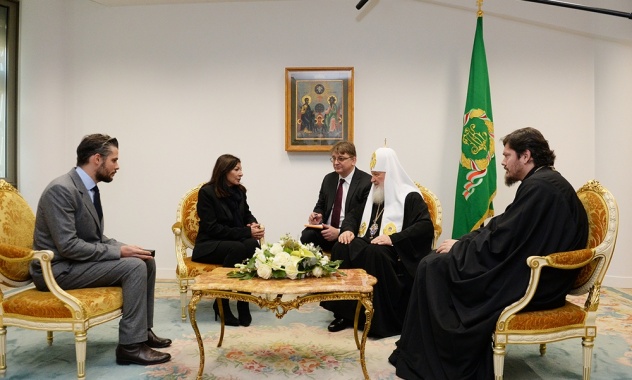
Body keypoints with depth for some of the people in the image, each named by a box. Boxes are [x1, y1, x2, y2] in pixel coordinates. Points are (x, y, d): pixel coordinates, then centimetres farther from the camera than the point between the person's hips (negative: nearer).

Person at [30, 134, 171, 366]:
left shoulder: (88, 187, 7)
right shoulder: (61, 189, -22)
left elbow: (95, 237, 14)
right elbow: (68, 246, -27)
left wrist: (123, 248, -3)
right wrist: (119, 252, -22)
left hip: (77, 261, 9)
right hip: (58, 269, -9)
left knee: (146, 261, 3)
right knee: (134, 266, -21)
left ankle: (143, 330, 13)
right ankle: (130, 345, -13)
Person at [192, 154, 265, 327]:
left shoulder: (239, 191, 7)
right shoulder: (207, 192, -11)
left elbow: (247, 215, 19)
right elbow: (212, 228, -18)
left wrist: (254, 224, -8)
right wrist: (247, 232, -23)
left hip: (235, 242, 5)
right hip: (209, 245, -5)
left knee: (253, 245, -31)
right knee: (239, 248, -36)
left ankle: (244, 304, -24)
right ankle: (221, 304, -20)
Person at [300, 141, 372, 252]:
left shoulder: (367, 182, -6)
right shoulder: (328, 179, 15)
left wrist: (339, 232, -19)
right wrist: (317, 215, -3)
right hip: (326, 230, 5)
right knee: (306, 235, -25)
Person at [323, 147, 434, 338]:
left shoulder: (410, 197, -2)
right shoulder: (374, 195, 21)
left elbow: (426, 226, -15)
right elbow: (353, 215, 26)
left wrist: (393, 238, -25)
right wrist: (348, 229, 1)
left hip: (393, 252, -6)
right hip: (367, 246, 6)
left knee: (373, 253, -38)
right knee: (342, 248, -23)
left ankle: (379, 319, -25)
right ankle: (344, 312, -19)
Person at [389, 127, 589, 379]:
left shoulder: (538, 186, -20)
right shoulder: (544, 182, 12)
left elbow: (501, 242, -21)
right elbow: (503, 229, 13)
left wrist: (459, 247, -6)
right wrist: (463, 243, 5)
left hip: (529, 282, -10)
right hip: (535, 273, 10)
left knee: (434, 267, -8)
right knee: (440, 262, 10)